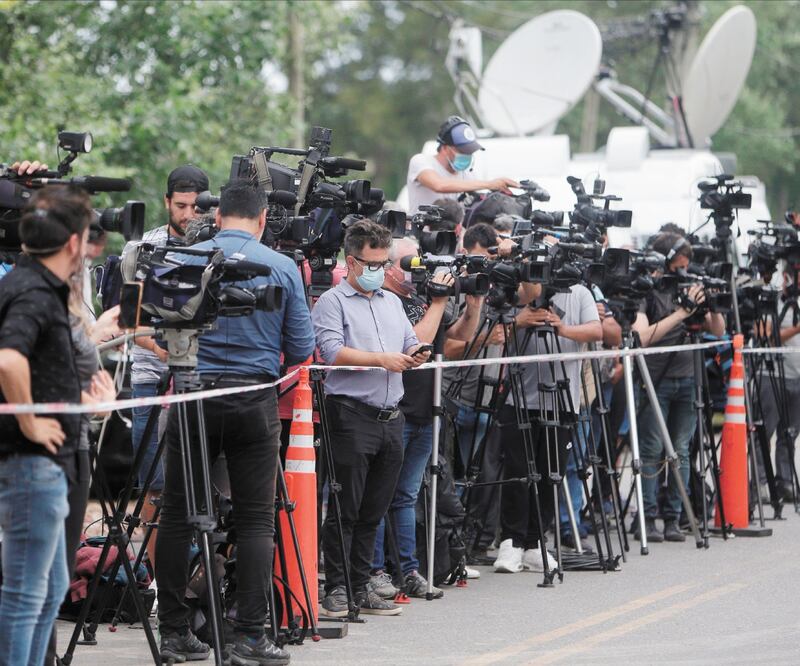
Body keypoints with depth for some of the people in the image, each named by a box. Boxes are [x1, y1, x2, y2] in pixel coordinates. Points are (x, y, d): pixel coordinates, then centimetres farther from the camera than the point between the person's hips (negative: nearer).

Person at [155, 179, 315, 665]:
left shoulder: (182, 260, 0)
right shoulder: (283, 268, 0)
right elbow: (302, 349, 2)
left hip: (193, 395, 1)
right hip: (255, 401, -1)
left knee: (177, 515, 8)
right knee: (256, 520, 2)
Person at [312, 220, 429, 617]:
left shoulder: (392, 302, 20)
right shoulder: (332, 302, -2)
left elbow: (410, 345, 21)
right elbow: (332, 352, -14)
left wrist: (414, 357, -2)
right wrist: (382, 359, -15)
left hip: (391, 417, 6)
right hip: (352, 415, -6)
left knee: (374, 510, 8)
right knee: (345, 508, -5)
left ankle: (360, 586, 14)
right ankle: (336, 589, 0)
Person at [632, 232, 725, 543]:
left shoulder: (686, 289, 10)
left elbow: (717, 331, 12)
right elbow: (644, 336, -21)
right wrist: (683, 311, -23)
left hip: (687, 379, 5)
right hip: (655, 380, -5)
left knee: (681, 451, 4)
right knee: (652, 450, -5)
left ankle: (673, 518, 8)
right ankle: (647, 520, -1)